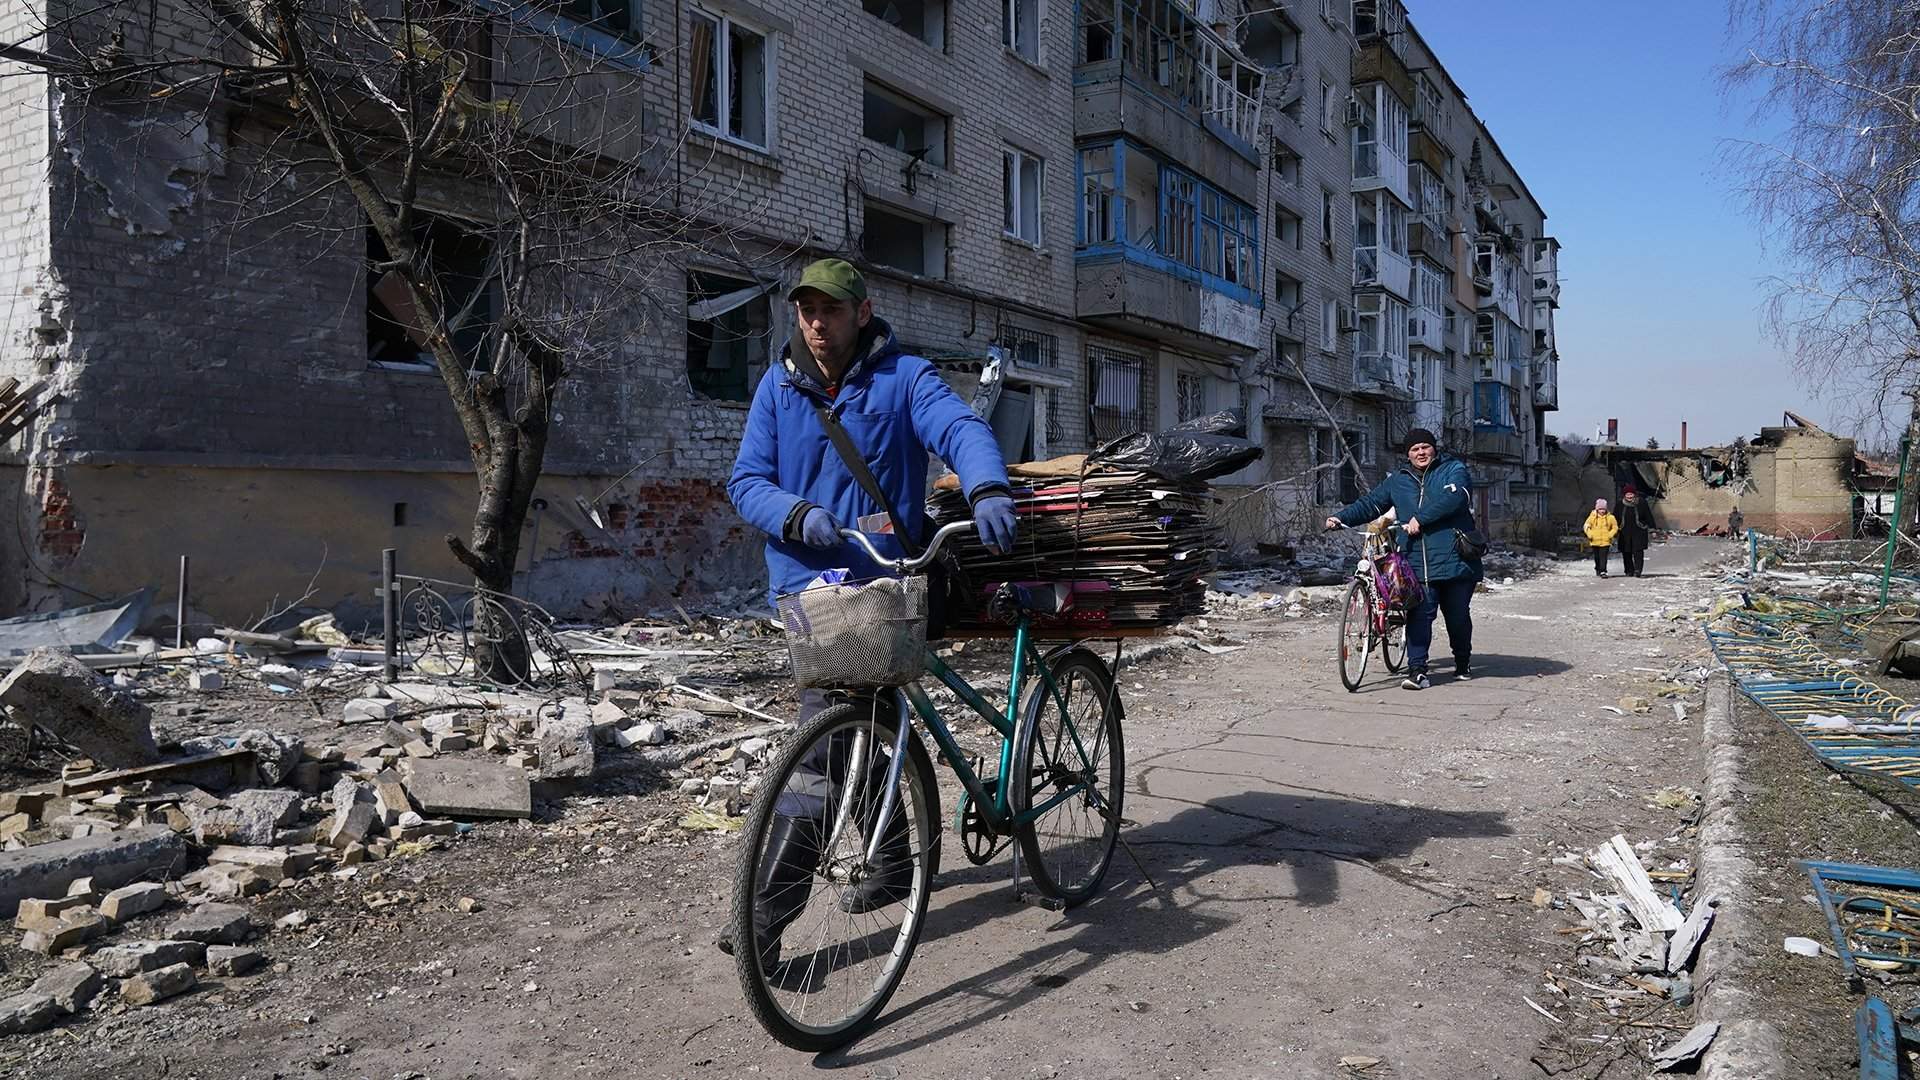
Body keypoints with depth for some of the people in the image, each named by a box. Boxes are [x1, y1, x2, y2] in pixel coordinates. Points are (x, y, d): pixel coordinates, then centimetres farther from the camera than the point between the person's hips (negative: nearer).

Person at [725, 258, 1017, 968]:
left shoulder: (902, 377, -1)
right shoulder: (779, 386, 8)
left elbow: (962, 429, -17)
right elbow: (747, 482, 2)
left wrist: (987, 489, -39)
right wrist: (800, 515, -19)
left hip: (882, 583, -3)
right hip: (812, 584, 4)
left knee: (829, 749, -9)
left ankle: (763, 922, -3)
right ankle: (893, 865, 36)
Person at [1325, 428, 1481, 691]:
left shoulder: (1454, 469, 4)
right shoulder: (1398, 480, 17)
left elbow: (1452, 498, -15)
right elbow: (1369, 504, 19)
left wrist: (1420, 518, -21)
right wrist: (1342, 518, 6)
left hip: (1454, 560, -2)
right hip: (1417, 564, 2)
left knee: (1458, 616, 8)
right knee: (1419, 615, -9)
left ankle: (1463, 663, 30)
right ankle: (1417, 670, -9)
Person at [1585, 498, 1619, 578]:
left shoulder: (1610, 517, 0)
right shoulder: (1592, 517, 1)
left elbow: (1615, 527, 7)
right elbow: (1587, 526, 4)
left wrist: (1610, 535, -5)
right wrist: (1590, 535, -6)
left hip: (1605, 541, -2)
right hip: (1595, 541, 2)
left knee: (1603, 557, -9)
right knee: (1597, 557, 13)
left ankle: (1603, 571, -11)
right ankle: (1598, 569, 34)